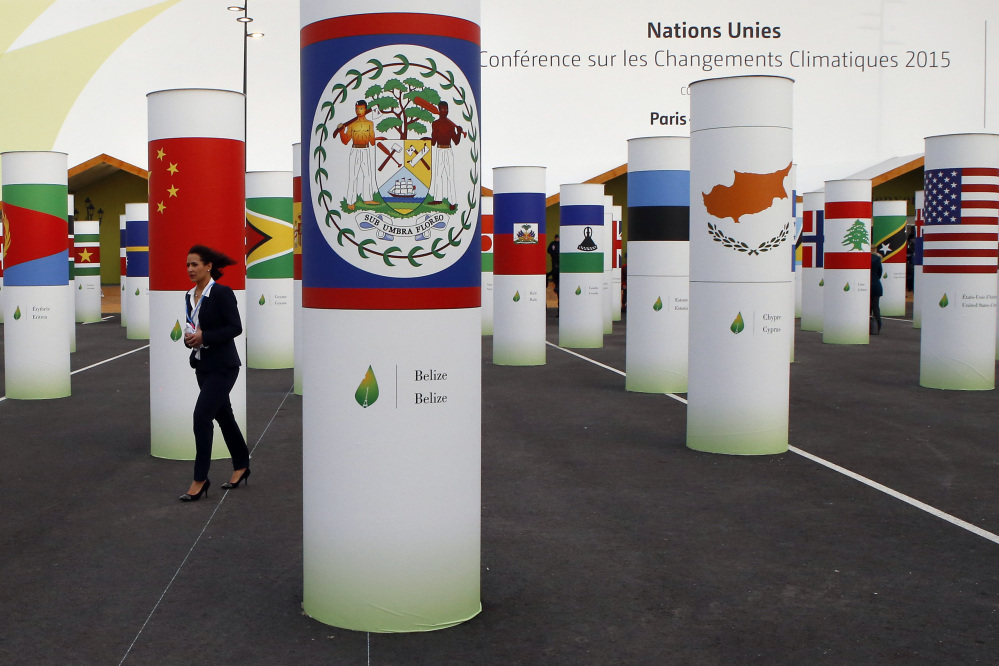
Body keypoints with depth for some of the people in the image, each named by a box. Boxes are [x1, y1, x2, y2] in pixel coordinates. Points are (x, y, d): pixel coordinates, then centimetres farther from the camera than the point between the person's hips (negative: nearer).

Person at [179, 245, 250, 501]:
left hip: (222, 366, -8)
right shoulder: (190, 295, 9)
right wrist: (189, 337, -3)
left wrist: (204, 337, -24)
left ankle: (200, 479, -5)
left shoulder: (222, 293, -14)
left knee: (202, 416, -13)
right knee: (223, 415, 16)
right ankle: (241, 466, 31)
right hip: (203, 365, 8)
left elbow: (235, 327, -18)